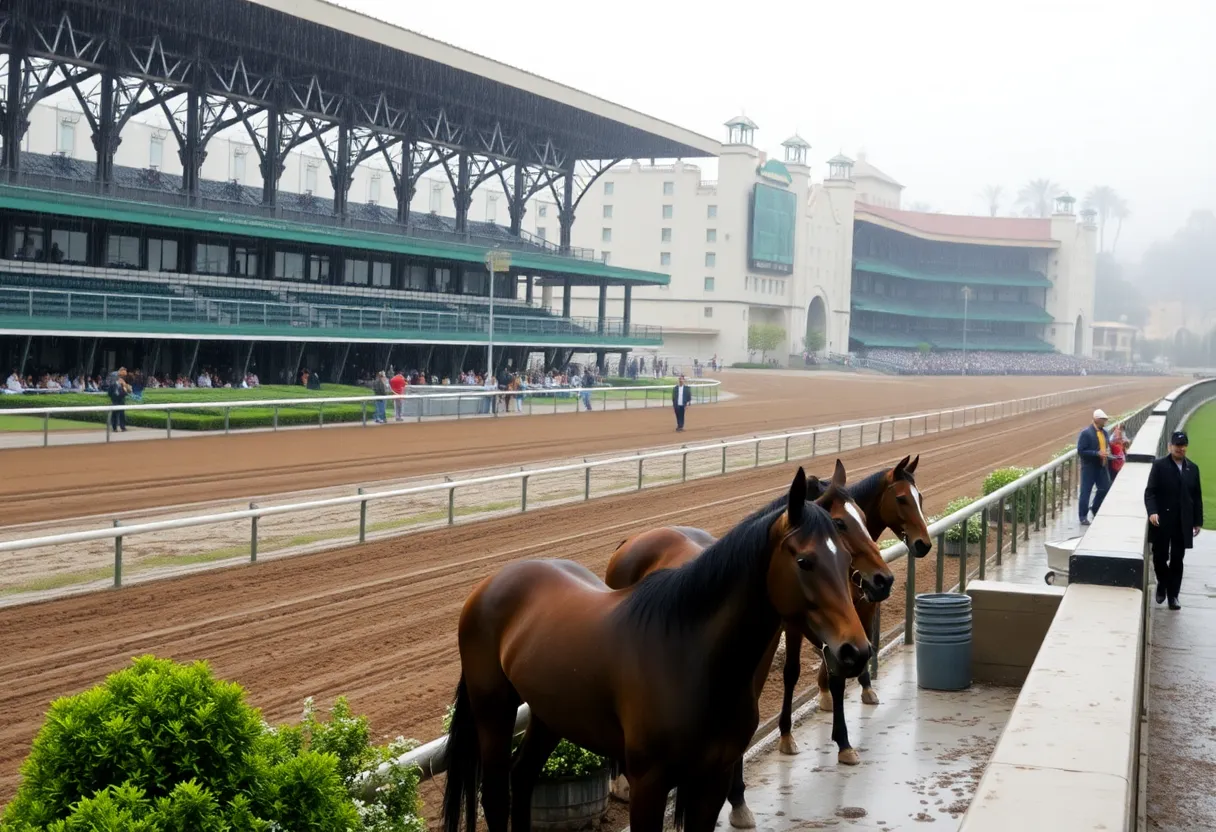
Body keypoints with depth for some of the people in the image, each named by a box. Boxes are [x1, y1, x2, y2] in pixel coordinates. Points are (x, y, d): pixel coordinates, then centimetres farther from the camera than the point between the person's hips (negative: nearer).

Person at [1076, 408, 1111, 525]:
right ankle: (1083, 517, 8)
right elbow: (1081, 451, -16)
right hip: (1089, 467, -7)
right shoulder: (1086, 433, -13)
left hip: (1102, 466, 7)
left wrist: (1107, 453, 0)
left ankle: (1096, 511, 30)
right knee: (1086, 491, 0)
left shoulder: (1104, 432, 9)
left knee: (1105, 488, 11)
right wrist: (1097, 453, -23)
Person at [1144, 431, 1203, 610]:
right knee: (1160, 556, 2)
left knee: (1177, 559, 5)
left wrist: (1198, 521, 8)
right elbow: (1150, 491, -8)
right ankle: (1162, 584, 29)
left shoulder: (1193, 468, 8)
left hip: (1183, 522, 2)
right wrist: (1152, 512, -23)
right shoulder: (1159, 465, -3)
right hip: (1162, 520, -2)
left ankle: (1173, 594, 14)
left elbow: (1197, 496, 11)